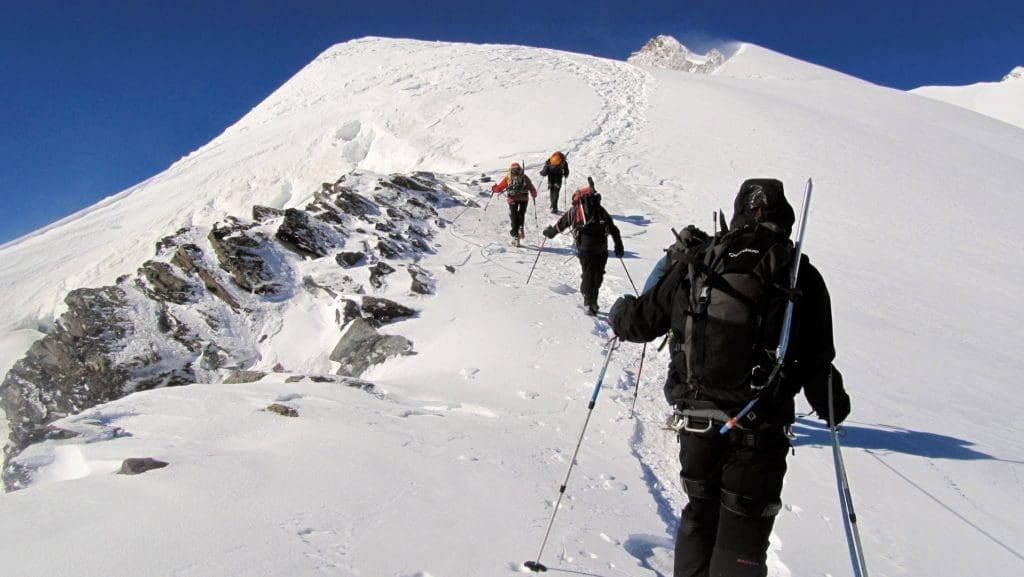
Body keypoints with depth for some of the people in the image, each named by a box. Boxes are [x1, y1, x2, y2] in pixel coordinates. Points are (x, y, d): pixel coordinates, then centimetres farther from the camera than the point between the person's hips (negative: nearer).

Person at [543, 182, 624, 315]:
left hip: (585, 246, -1)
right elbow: (614, 229, 19)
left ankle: (589, 304, -7)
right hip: (601, 246, 1)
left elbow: (560, 224, 28)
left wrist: (549, 232, 45)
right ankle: (593, 301, 11)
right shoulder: (600, 209, 23)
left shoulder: (574, 210, 19)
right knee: (598, 274, 13)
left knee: (588, 273, 3)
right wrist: (619, 246, 24)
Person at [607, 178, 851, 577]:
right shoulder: (802, 277, -6)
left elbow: (643, 320, 3)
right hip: (761, 429, -2)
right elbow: (817, 363, -4)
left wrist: (619, 314, 26)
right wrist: (833, 404, 16)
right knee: (743, 530, 10)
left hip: (698, 419, 2)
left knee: (699, 513, 23)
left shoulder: (695, 262, -2)